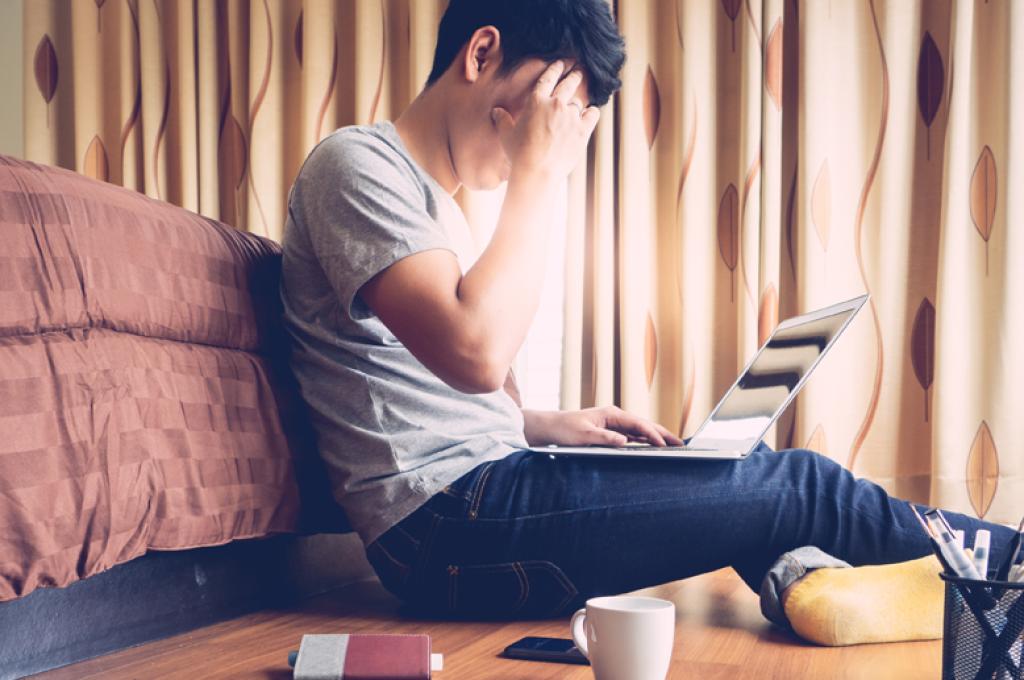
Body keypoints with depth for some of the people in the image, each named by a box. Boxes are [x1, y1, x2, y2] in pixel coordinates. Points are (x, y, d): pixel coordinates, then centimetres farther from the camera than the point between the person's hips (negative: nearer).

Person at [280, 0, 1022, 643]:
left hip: (474, 504, 10)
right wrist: (541, 171, -17)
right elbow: (476, 353, -26)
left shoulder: (431, 197, 19)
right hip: (447, 525, -10)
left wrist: (548, 425, 9)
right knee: (799, 487, -7)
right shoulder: (356, 164, -11)